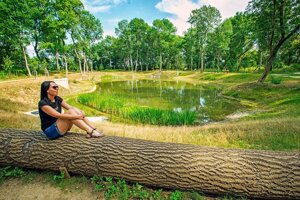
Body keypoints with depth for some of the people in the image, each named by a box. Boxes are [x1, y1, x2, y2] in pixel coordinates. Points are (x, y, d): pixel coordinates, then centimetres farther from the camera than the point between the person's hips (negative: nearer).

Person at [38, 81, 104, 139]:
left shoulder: (58, 99, 5)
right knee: (70, 112, -26)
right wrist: (77, 116, -27)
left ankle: (94, 130, -22)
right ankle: (90, 132, -31)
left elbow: (71, 107, -1)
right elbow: (59, 115, -26)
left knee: (75, 110, -15)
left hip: (60, 127, 7)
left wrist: (81, 113, -20)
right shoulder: (43, 103, -17)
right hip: (51, 131, -6)